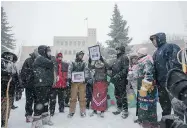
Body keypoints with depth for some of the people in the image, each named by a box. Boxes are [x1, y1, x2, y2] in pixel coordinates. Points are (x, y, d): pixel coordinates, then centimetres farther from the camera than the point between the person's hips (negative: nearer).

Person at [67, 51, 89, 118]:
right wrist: (69, 78, -11)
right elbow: (69, 71, 3)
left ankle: (83, 111, 10)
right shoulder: (72, 64, 14)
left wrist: (86, 78, -12)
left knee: (82, 97, -2)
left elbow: (86, 71, 3)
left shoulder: (84, 63, 17)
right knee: (73, 97, -1)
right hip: (74, 82, 0)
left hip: (82, 82, 1)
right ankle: (72, 111, 11)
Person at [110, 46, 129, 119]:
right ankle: (119, 108, 28)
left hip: (121, 81, -9)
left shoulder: (124, 58, -8)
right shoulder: (117, 59, 20)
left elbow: (125, 69, -18)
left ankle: (125, 111, 8)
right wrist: (113, 77, 17)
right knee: (117, 95, 15)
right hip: (116, 81, 9)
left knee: (123, 96, -3)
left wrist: (118, 76, -22)